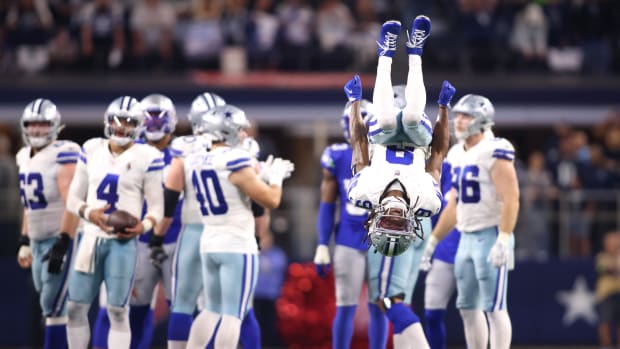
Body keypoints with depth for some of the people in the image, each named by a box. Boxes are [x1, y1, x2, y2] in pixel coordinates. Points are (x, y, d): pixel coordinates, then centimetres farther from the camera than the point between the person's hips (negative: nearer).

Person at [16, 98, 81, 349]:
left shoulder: (63, 156, -15)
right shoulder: (24, 157, 12)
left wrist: (62, 245, -24)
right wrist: (25, 241, 24)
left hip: (62, 238, -8)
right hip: (39, 241, 8)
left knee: (54, 307, -10)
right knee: (50, 306, 8)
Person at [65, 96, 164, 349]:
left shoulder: (146, 158, -4)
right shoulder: (92, 151, 8)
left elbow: (156, 206, -1)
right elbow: (74, 197, 11)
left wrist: (143, 226, -22)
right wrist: (89, 213, -11)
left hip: (123, 242, -4)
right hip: (91, 237, 4)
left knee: (118, 311, -4)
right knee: (76, 308, 6)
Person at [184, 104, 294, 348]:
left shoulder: (197, 163, 8)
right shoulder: (235, 162, -15)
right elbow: (271, 200, -10)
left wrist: (262, 176, 23)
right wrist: (275, 177, 8)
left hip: (209, 244, 8)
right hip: (237, 246, -8)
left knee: (212, 310, 16)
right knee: (232, 315, -6)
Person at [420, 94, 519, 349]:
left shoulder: (494, 153, -13)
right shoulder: (457, 155, 13)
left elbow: (511, 200, -19)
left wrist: (503, 241, -26)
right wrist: (433, 241, 22)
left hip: (491, 237, -9)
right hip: (467, 239, 9)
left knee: (494, 308, -8)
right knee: (468, 308, 10)